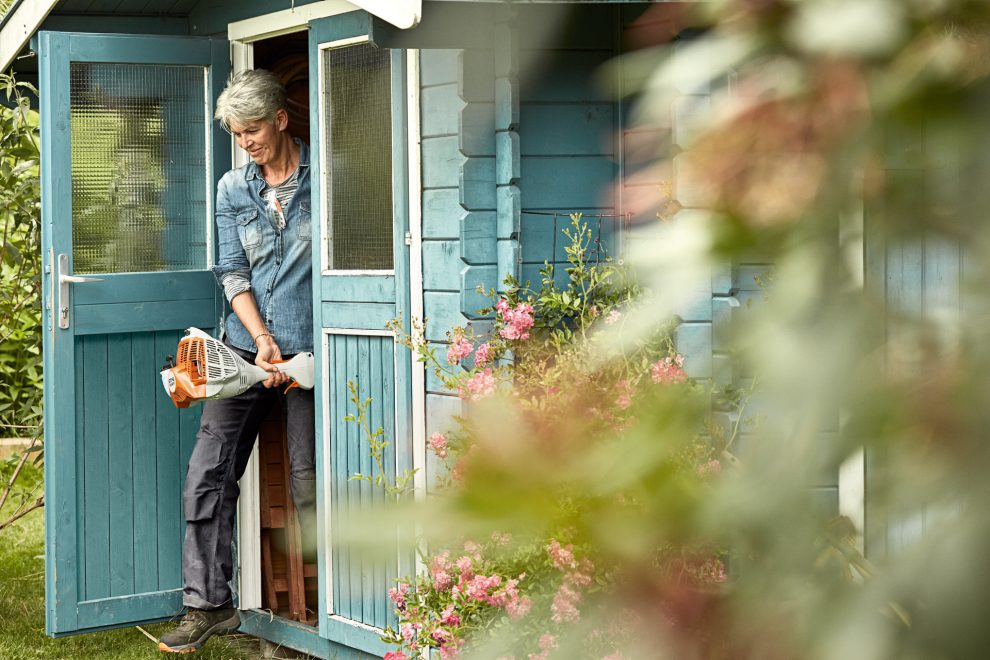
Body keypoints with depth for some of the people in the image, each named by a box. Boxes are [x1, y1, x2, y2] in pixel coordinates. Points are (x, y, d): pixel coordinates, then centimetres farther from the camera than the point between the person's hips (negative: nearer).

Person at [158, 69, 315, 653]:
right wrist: (262, 340, -9)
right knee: (209, 473, -3)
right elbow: (233, 273, 7)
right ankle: (209, 604, 5)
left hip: (310, 348, -4)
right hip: (246, 344, 4)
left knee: (309, 479, -4)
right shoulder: (233, 188, 10)